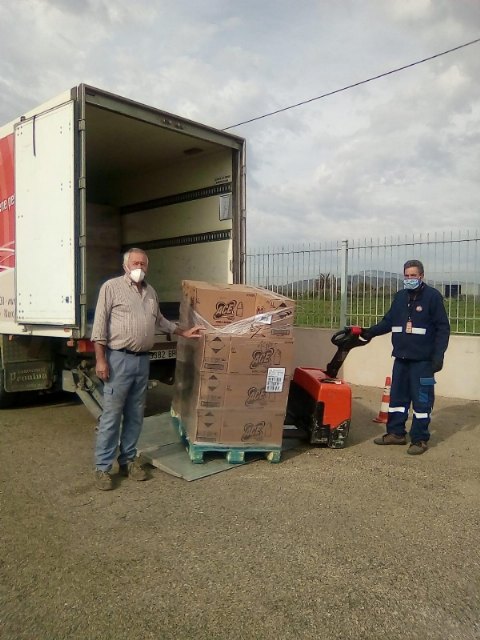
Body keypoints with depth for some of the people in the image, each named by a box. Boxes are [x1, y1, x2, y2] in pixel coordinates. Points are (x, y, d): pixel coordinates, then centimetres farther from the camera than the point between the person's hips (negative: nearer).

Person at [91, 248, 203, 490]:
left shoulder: (150, 291, 16)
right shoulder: (111, 287, -3)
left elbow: (159, 321, 29)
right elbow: (100, 324, -7)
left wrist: (183, 332, 27)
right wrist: (100, 359, -13)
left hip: (142, 360, 6)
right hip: (119, 359, -6)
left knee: (135, 414, 11)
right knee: (111, 415, -3)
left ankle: (128, 460, 23)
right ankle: (102, 467, 7)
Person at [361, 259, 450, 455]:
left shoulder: (433, 296, -5)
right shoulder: (400, 296, 11)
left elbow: (443, 328, -7)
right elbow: (388, 321, 14)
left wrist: (439, 355, -14)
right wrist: (370, 332, -2)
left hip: (423, 360, -6)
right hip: (401, 358, 6)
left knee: (421, 400, 1)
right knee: (397, 396, 12)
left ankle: (419, 439, 11)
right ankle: (396, 433, 25)